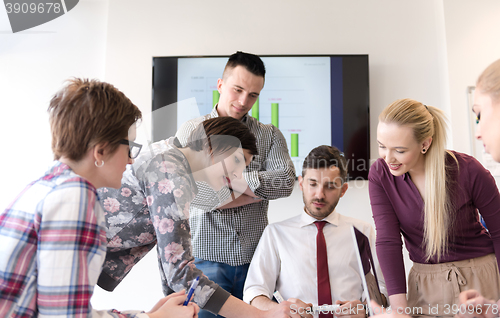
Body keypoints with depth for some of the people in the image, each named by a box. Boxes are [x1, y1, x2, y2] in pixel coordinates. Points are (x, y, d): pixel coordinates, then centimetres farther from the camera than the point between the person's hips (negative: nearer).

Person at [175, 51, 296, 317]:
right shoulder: (191, 132, 3)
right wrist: (258, 191, -9)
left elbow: (286, 181, -8)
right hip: (207, 256, -1)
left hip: (255, 257, 2)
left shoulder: (270, 135, 9)